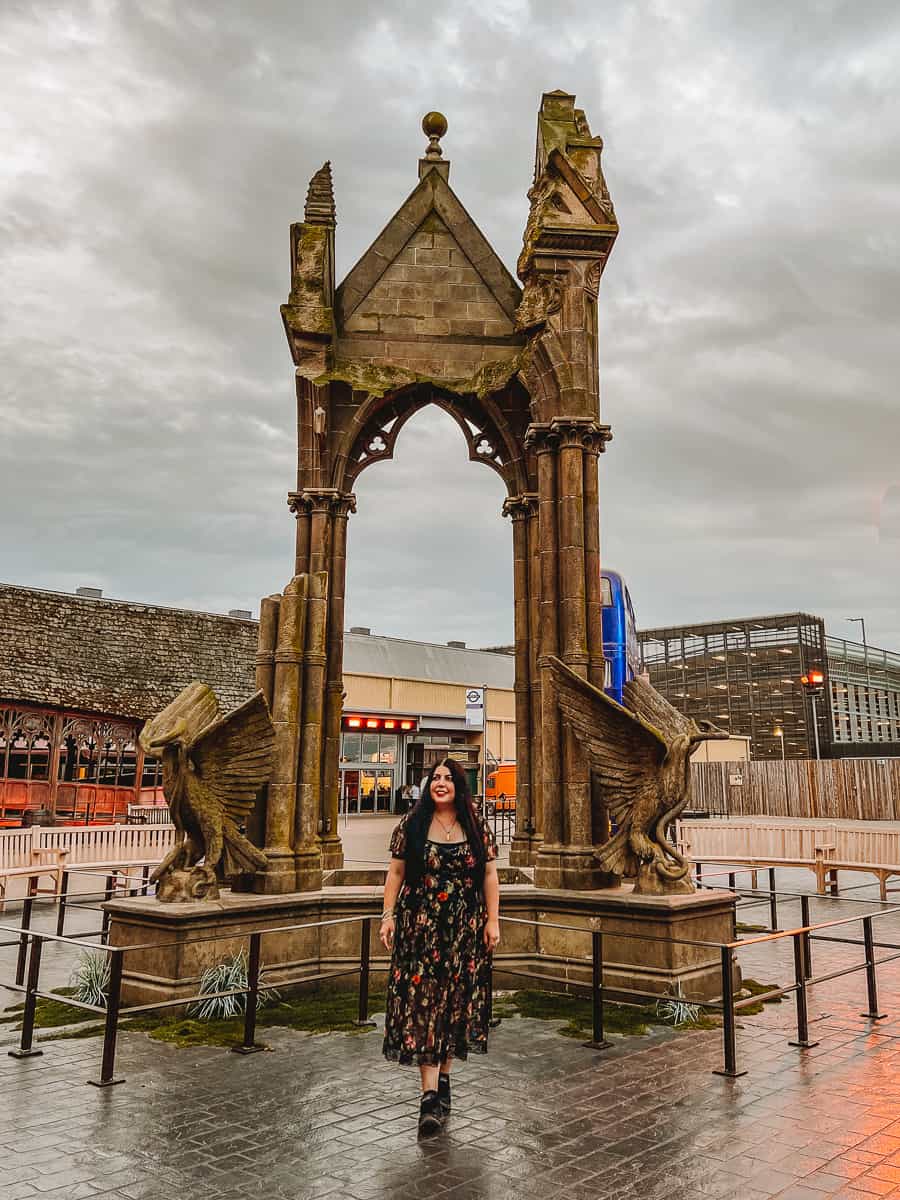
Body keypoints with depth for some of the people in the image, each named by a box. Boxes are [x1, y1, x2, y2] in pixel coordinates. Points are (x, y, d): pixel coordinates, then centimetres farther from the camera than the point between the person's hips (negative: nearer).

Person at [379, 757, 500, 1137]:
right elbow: (396, 872, 3)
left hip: (466, 930, 2)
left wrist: (493, 920, 0)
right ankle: (430, 1095, -5)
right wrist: (388, 914, -4)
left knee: (456, 1002, 8)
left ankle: (444, 1078, 26)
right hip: (420, 927, -1)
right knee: (423, 1003, -6)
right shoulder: (411, 826, 1)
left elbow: (490, 875, 5)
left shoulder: (477, 828, 3)